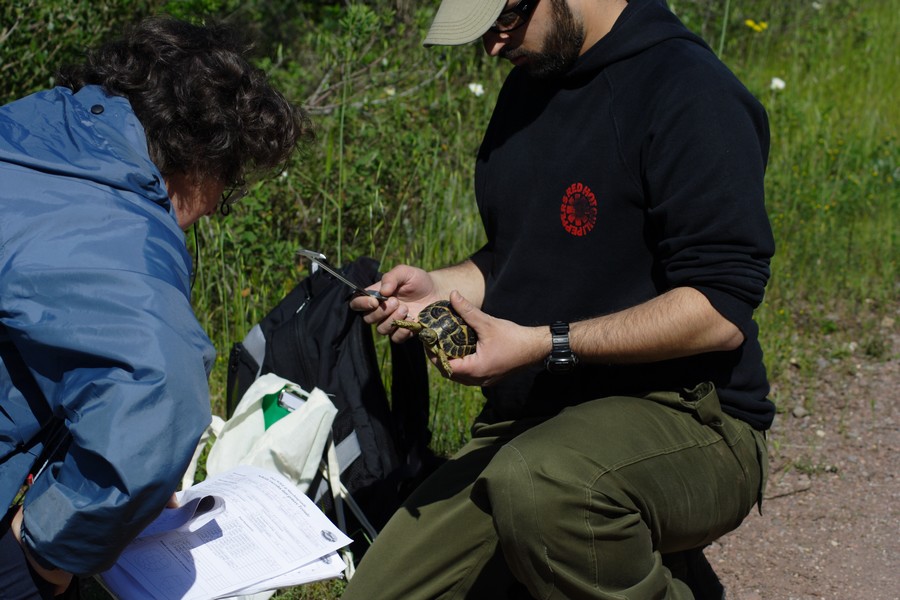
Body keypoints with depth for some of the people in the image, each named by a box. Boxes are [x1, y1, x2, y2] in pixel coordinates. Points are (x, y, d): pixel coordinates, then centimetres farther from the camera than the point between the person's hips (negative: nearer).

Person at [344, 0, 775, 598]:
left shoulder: (691, 93, -14)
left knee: (530, 484, -39)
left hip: (686, 416, -8)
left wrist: (545, 345, -22)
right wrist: (439, 287, 4)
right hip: (529, 424, 9)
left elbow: (720, 312, -20)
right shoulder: (529, 85, 13)